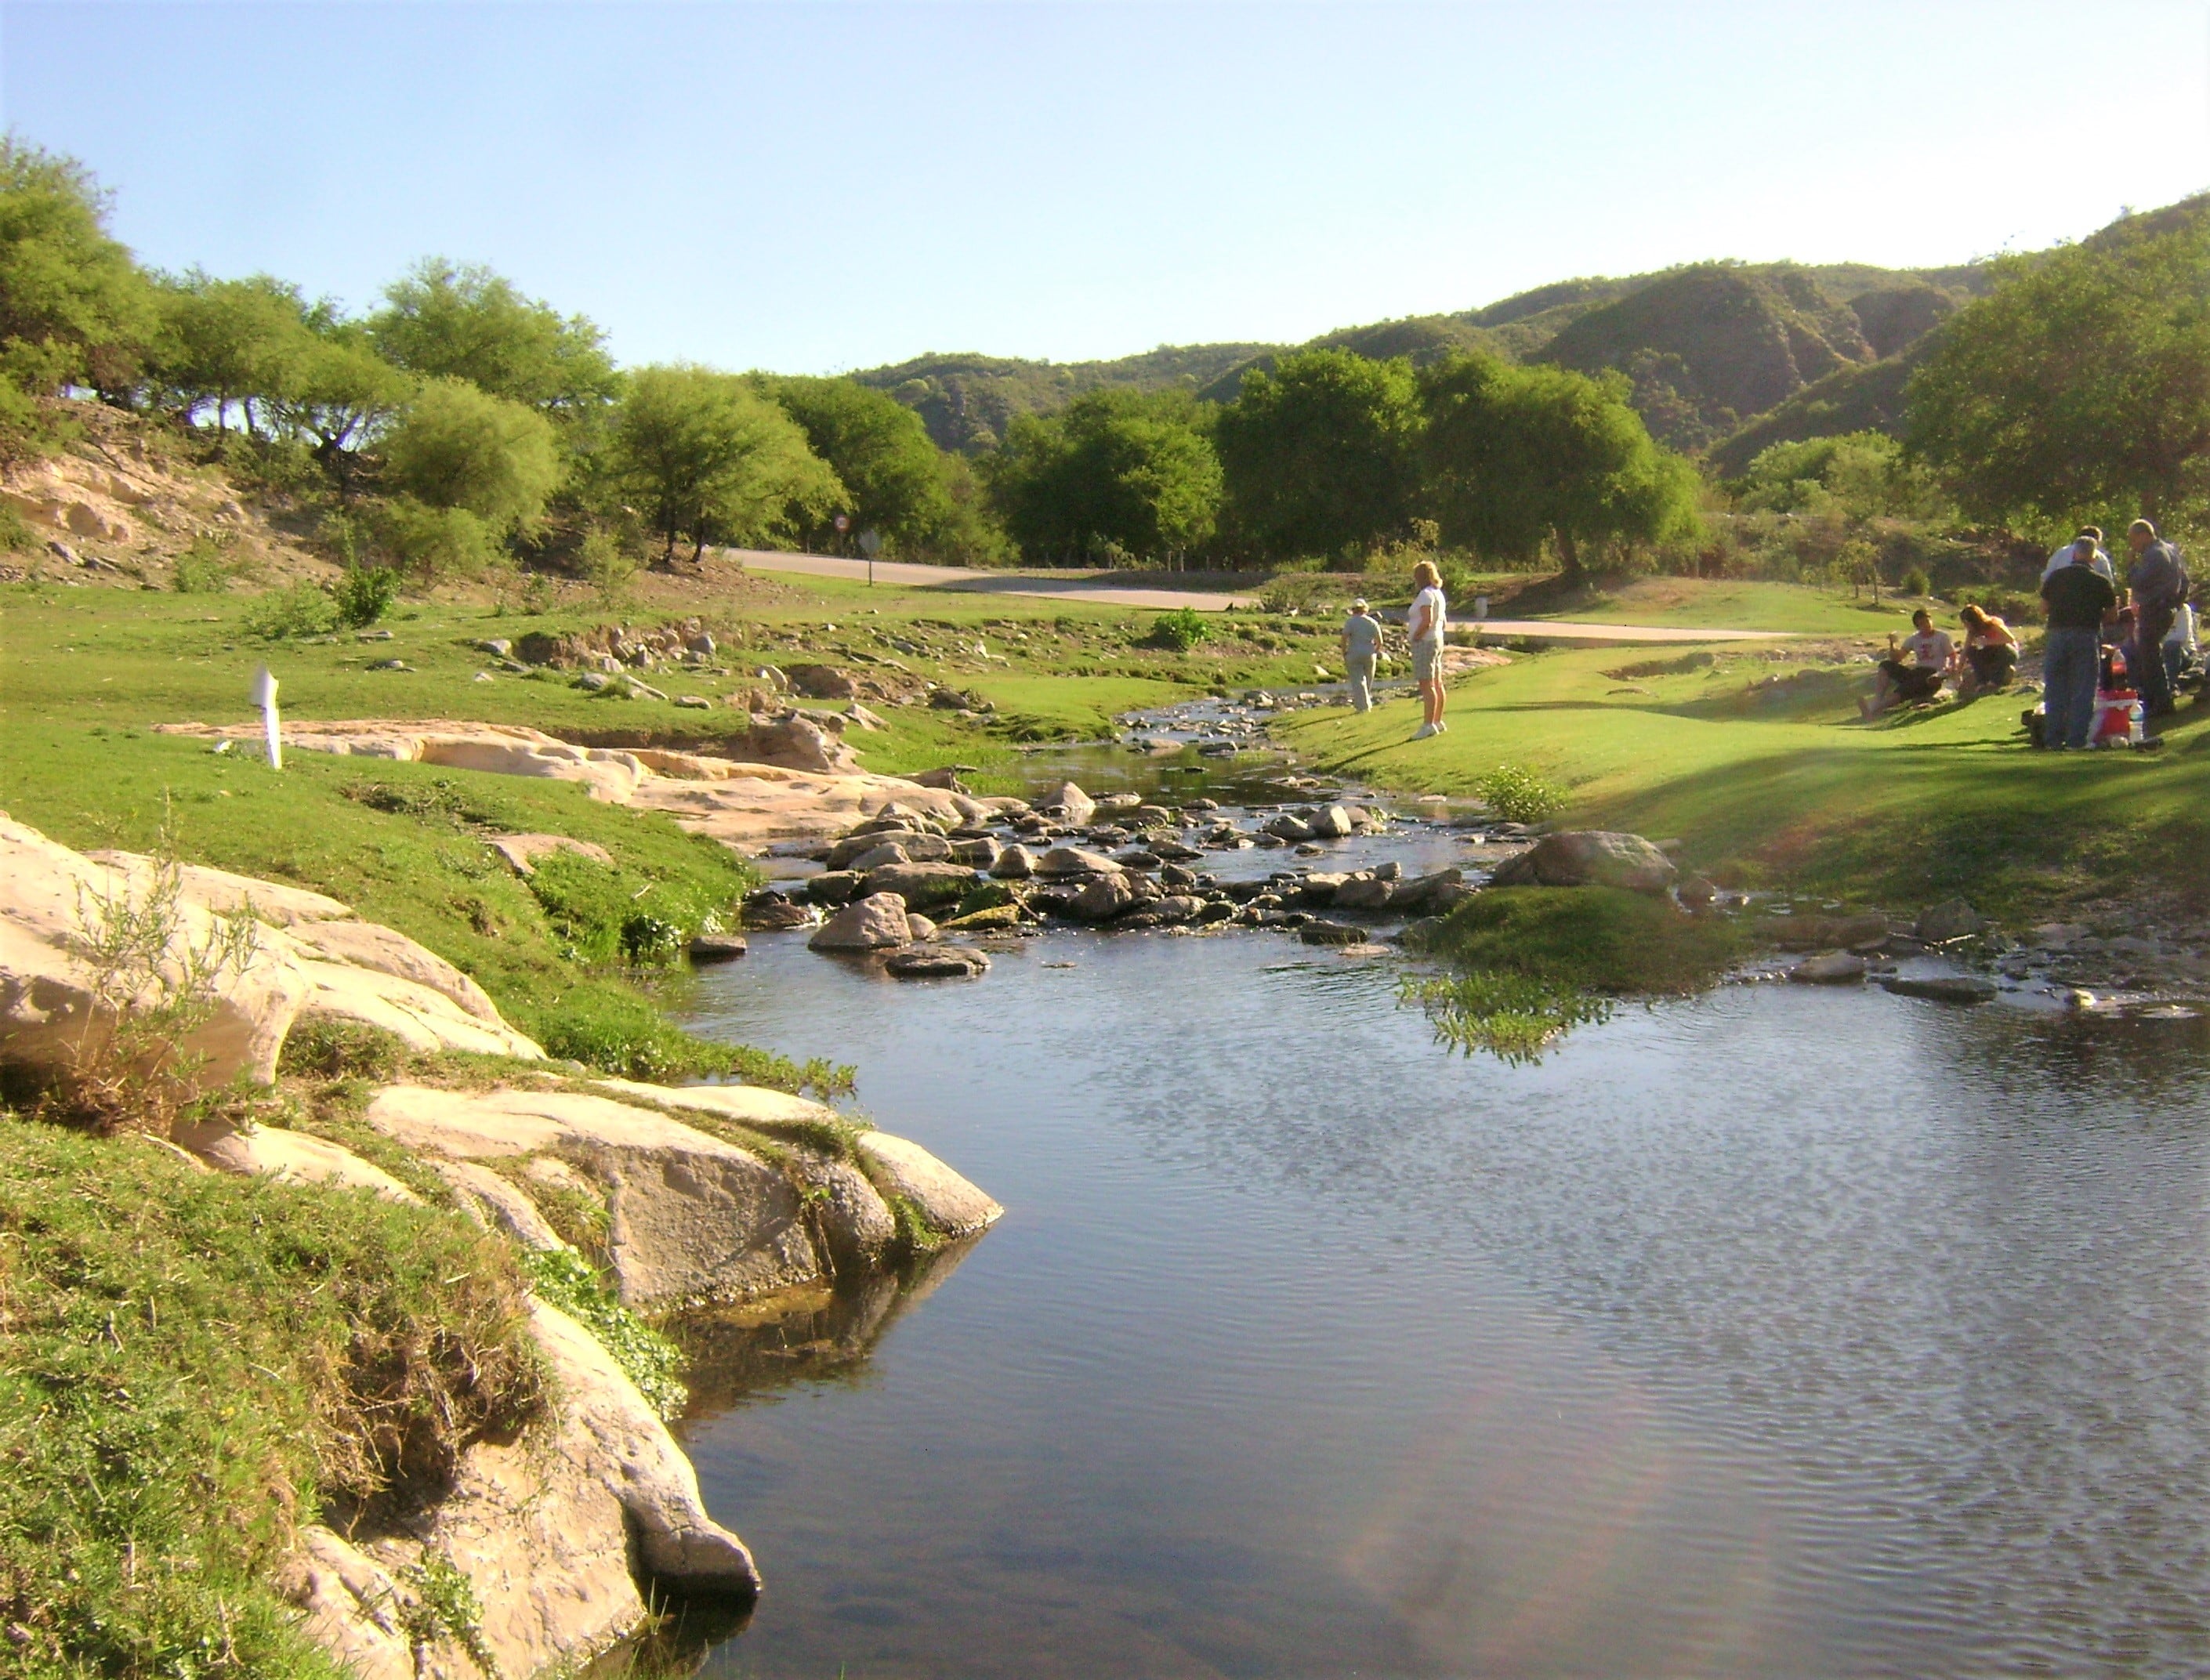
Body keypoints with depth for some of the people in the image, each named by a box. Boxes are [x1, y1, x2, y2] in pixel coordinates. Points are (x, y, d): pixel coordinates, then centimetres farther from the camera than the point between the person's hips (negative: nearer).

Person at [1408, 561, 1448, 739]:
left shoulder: (1426, 594, -15)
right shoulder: (1438, 593, 14)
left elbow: (1427, 621, -26)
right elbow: (1444, 623, 21)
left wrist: (1416, 636, -14)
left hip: (1425, 642, -10)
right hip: (1437, 640, 10)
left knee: (1426, 685, -11)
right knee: (1436, 683, 13)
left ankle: (1429, 725, -13)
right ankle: (1438, 722, 19)